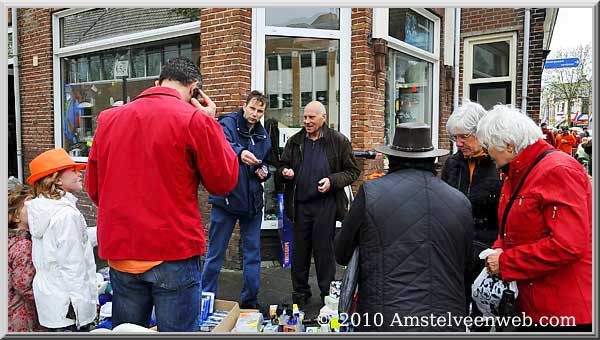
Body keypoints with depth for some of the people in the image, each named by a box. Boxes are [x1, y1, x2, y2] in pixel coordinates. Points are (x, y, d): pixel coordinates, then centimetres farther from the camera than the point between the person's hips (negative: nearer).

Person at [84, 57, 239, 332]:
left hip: (119, 251, 5)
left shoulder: (108, 119, 5)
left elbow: (93, 188, 14)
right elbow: (223, 182, -2)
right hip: (174, 252, -5)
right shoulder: (194, 119, -10)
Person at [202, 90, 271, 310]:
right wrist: (240, 152, -51)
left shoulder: (263, 136, 12)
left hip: (253, 201, 6)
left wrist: (264, 172, 1)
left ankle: (250, 300, 25)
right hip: (226, 198, -5)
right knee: (215, 254, 4)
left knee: (253, 254, 12)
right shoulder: (228, 123, -6)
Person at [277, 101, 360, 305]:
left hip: (325, 204, -3)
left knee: (324, 250, 5)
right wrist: (285, 172, -5)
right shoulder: (294, 142, 10)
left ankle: (327, 294, 21)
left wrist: (332, 181, -15)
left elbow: (353, 171, 0)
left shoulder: (339, 141, -1)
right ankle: (300, 293, 25)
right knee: (299, 250, 10)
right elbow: (282, 167, 18)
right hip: (299, 204, 4)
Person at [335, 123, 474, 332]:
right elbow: (466, 266, 12)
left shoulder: (370, 192, -10)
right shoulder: (461, 202, 1)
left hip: (386, 322, -3)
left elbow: (341, 255, 1)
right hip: (448, 322, 3)